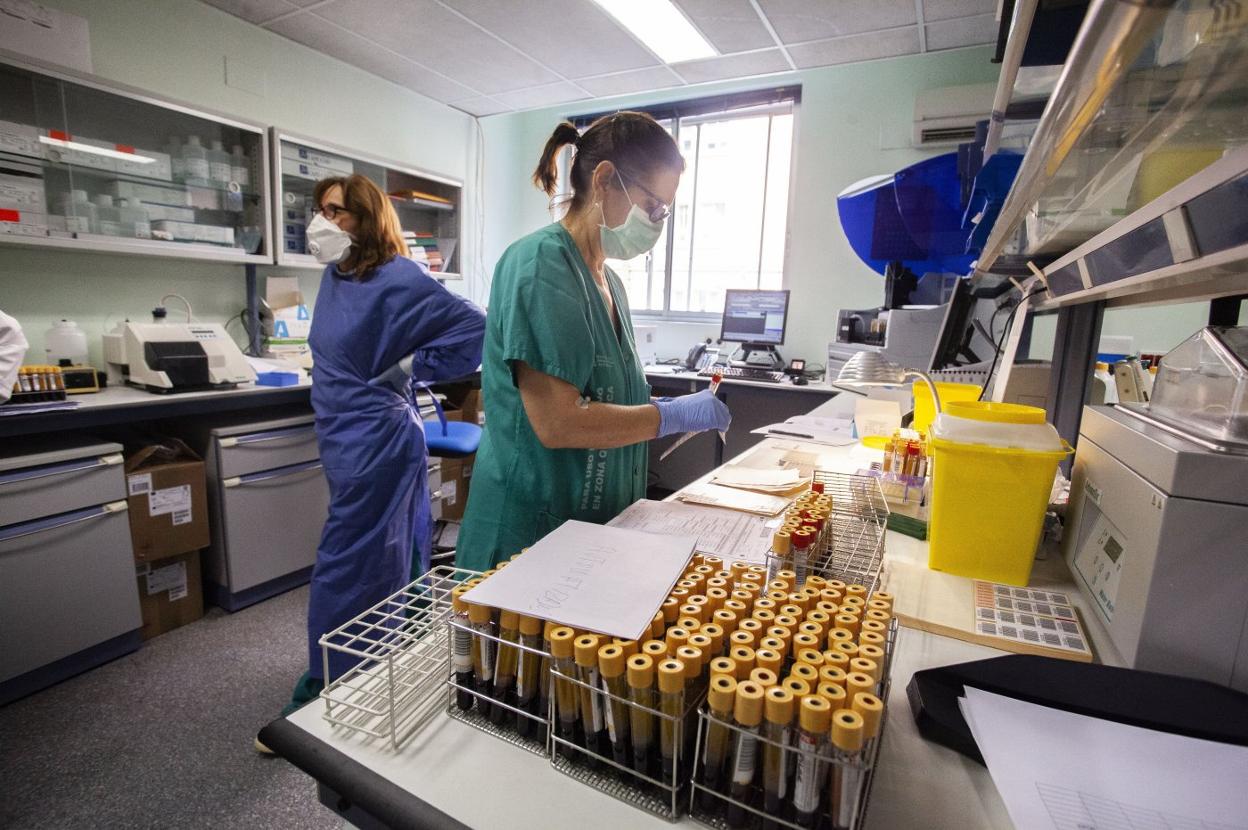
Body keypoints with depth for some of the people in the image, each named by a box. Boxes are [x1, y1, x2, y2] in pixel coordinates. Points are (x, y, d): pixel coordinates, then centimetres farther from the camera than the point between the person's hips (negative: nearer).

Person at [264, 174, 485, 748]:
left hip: (375, 443, -9)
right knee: (388, 560, 21)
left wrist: (412, 368, -16)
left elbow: (473, 328, -20)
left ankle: (318, 703, 16)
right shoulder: (336, 276, 9)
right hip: (346, 439, 9)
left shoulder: (397, 280, -16)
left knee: (345, 571, 0)